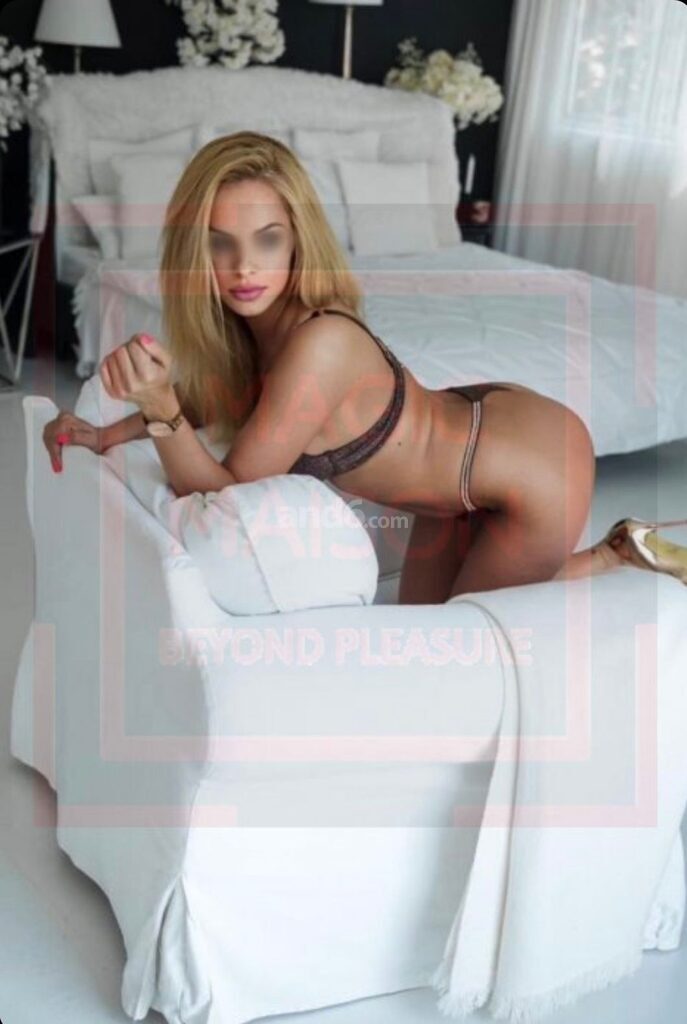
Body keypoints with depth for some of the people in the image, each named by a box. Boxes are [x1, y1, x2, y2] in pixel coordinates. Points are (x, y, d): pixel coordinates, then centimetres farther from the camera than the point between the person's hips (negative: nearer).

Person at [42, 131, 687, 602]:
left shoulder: (319, 345, -35)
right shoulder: (249, 321, -11)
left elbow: (229, 497, -26)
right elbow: (209, 400, 9)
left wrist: (159, 407, -40)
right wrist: (106, 434, -6)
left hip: (538, 467, -7)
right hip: (478, 426, 8)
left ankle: (618, 555, 25)